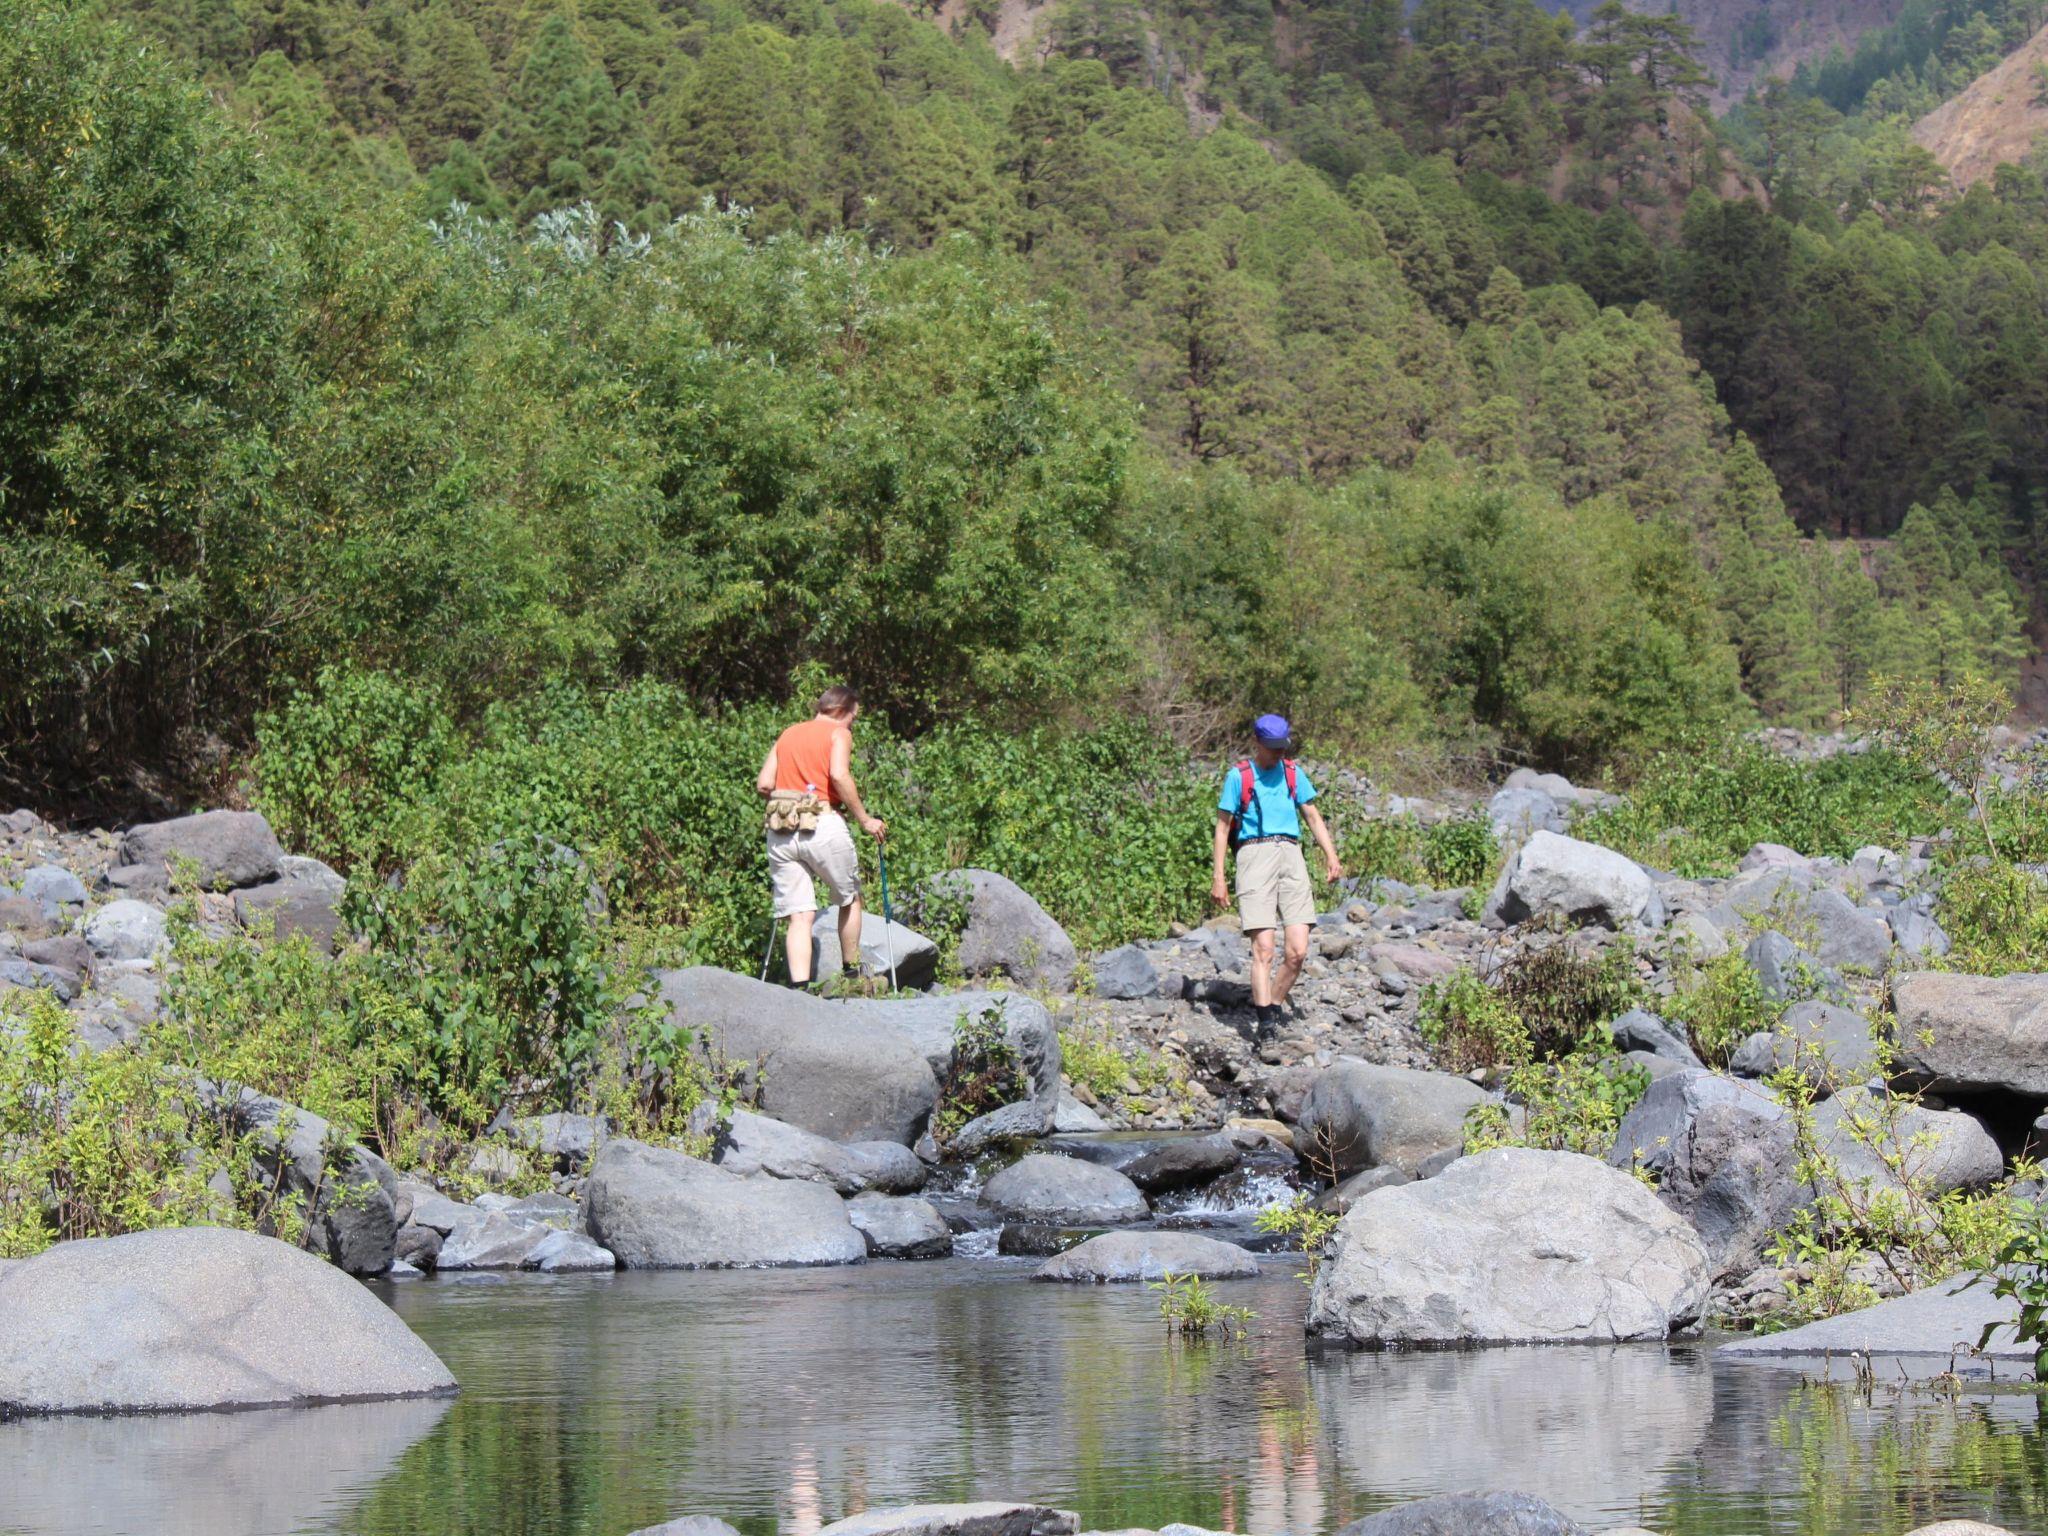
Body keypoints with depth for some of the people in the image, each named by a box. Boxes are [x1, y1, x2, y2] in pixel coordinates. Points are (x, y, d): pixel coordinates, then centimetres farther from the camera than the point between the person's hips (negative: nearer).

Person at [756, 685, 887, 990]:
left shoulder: (787, 735, 20)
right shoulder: (838, 733, 4)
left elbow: (763, 784, 11)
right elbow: (839, 776, -13)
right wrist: (865, 820, -8)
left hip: (781, 832, 4)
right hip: (822, 825, -4)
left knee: (800, 916, 0)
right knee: (849, 899, 18)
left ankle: (799, 986, -13)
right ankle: (852, 972, 25)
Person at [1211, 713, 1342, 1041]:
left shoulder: (1293, 772, 16)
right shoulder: (1238, 776, 5)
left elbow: (1313, 816, 18)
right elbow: (1223, 827, 7)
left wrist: (1330, 855, 3)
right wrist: (1219, 878, 1)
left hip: (1290, 855, 4)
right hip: (1255, 854, -4)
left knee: (1298, 950, -7)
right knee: (1263, 947, -14)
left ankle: (1274, 1006, 9)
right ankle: (1265, 1021, -16)